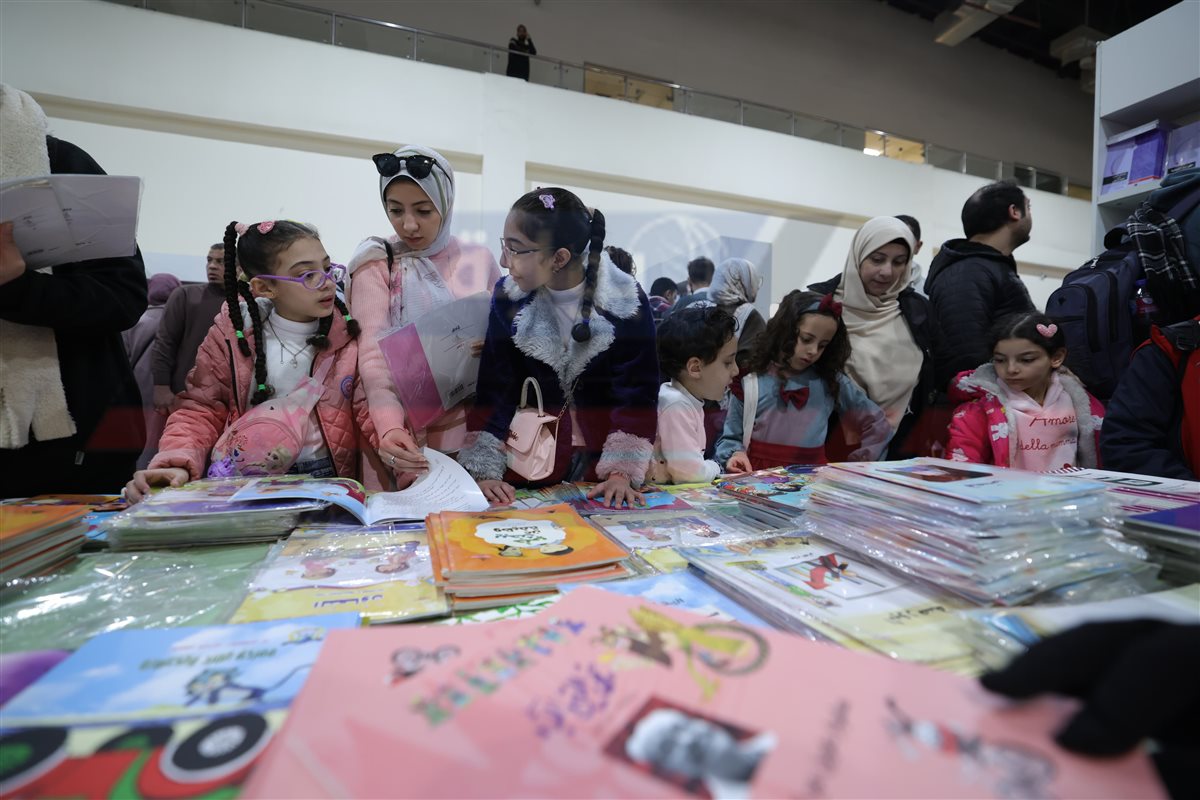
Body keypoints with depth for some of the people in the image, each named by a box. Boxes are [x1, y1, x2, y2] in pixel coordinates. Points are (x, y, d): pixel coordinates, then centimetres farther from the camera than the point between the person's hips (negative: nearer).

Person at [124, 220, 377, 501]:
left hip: (326, 481, -1)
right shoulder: (231, 333, 3)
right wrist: (178, 464, -15)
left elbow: (371, 409, -8)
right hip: (239, 484, 2)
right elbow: (202, 411, 5)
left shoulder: (350, 336, -1)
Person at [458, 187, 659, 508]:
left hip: (605, 453, -1)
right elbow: (494, 392, -11)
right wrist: (484, 471, -19)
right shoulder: (509, 299, -12)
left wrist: (623, 471, -23)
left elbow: (637, 395, -15)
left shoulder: (627, 303, -19)